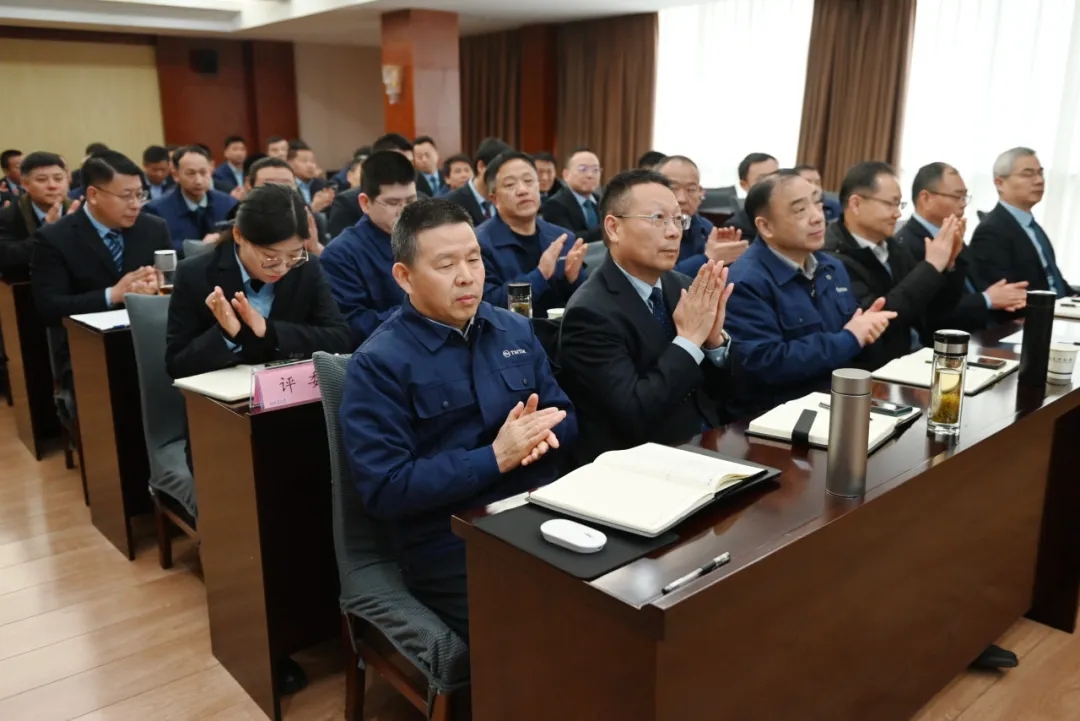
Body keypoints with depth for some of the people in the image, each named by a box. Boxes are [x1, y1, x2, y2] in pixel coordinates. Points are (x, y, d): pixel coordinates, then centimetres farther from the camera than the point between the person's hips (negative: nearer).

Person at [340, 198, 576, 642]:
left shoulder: (516, 330, 11)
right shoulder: (378, 363, -6)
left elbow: (566, 417, 13)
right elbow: (383, 490, -12)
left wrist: (541, 434, -10)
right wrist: (494, 458, -17)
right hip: (450, 543, -5)